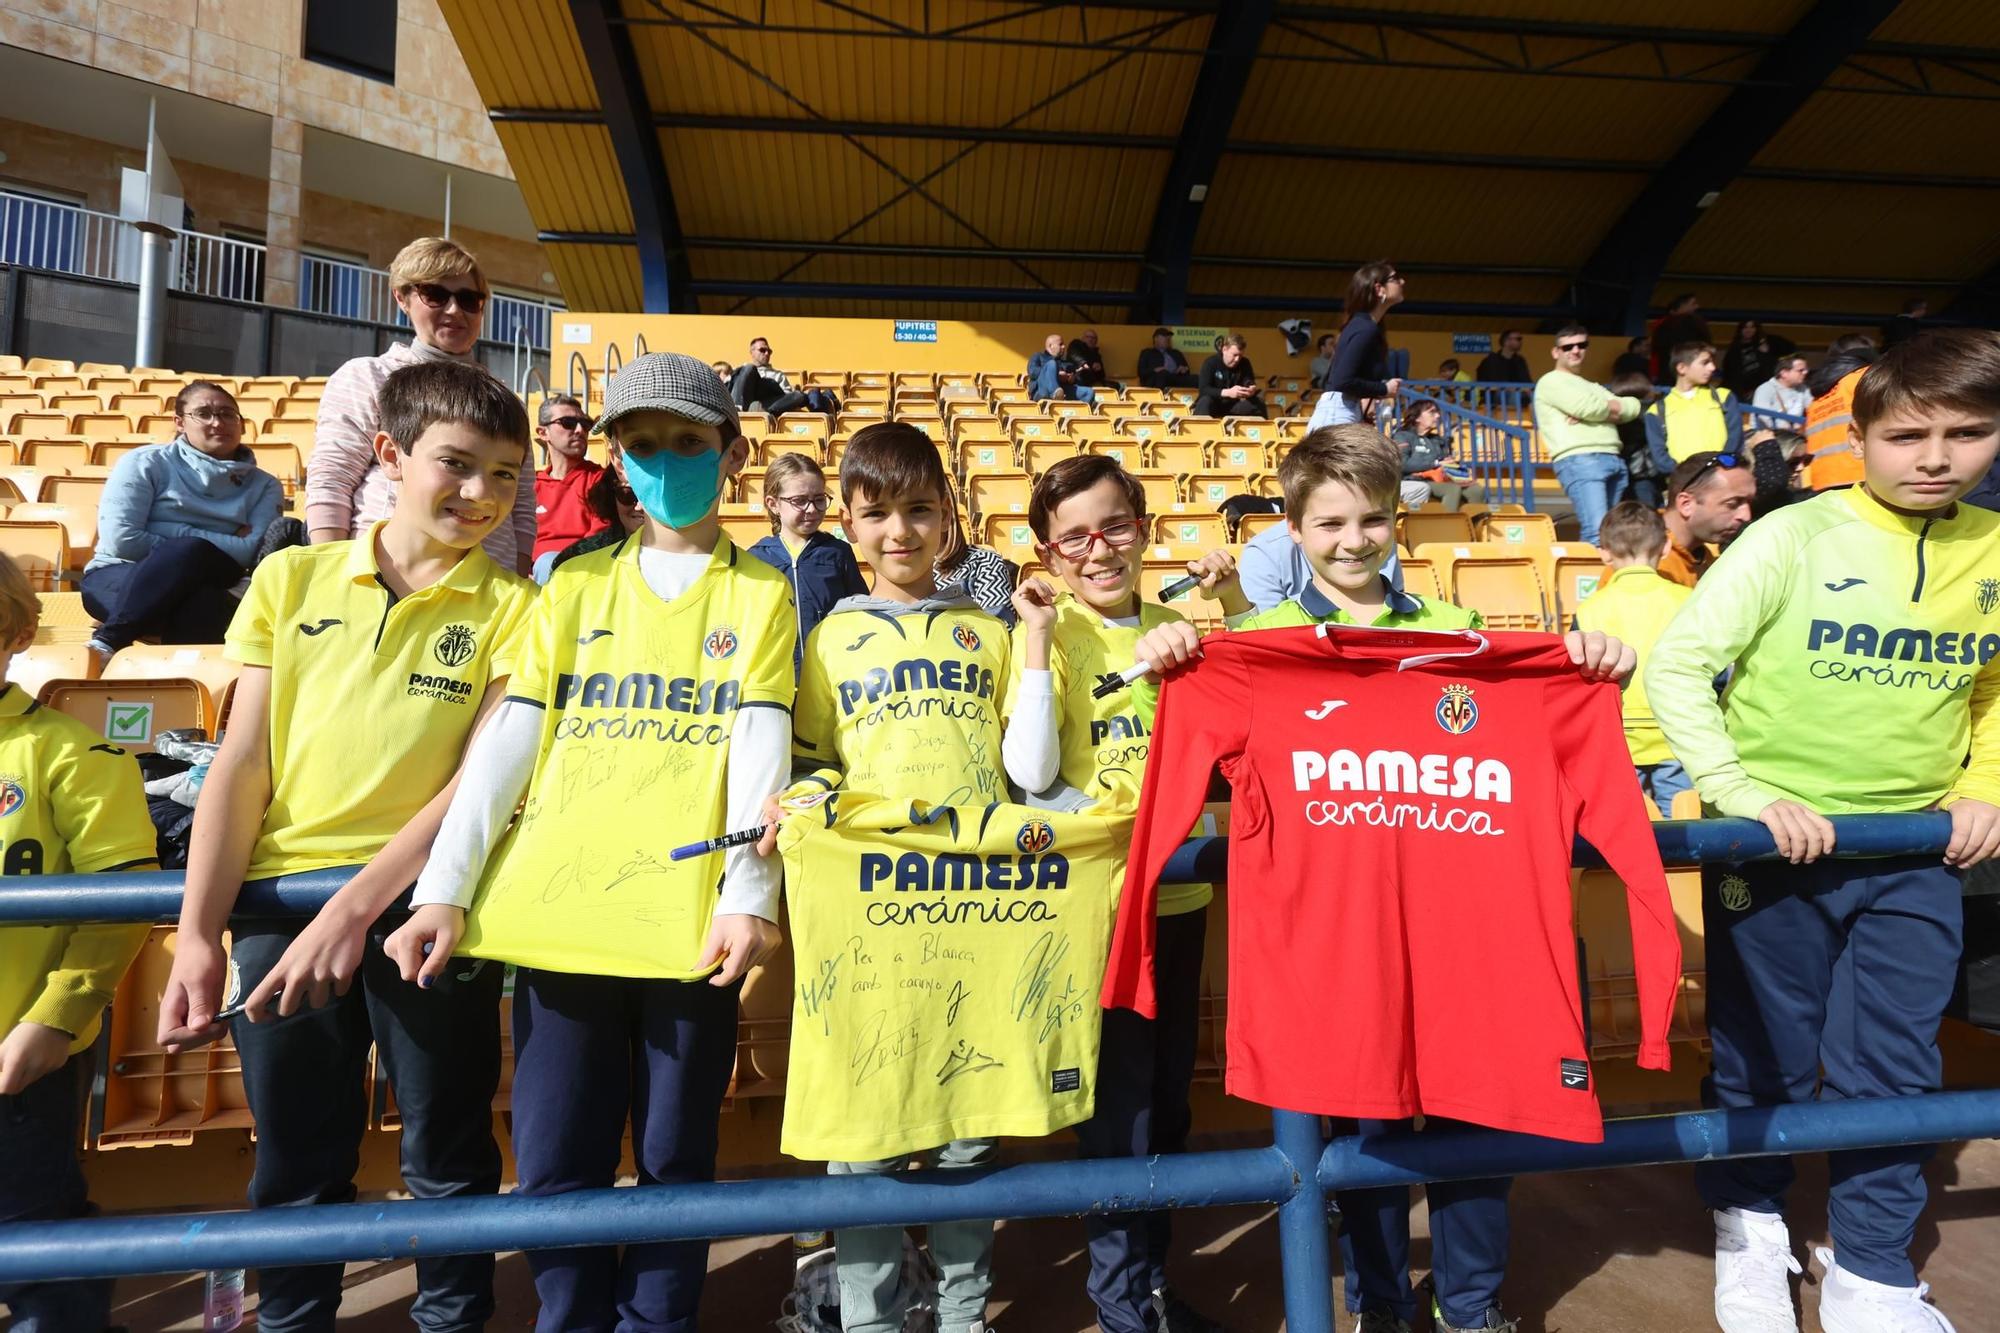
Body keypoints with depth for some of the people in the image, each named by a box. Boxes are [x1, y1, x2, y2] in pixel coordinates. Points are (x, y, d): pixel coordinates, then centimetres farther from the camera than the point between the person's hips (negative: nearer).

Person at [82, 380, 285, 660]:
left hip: (200, 589, 1)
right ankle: (105, 643, -31)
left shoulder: (264, 486, 10)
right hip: (119, 578, -1)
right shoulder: (147, 463, 5)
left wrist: (178, 533, -9)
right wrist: (183, 552, -6)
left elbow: (251, 552, -6)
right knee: (190, 550, -35)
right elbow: (121, 540, -7)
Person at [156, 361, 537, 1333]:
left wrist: (355, 907, -16)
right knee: (295, 1166, 15)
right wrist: (197, 935, -2)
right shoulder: (291, 579, 8)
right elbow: (243, 761, 5)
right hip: (281, 900, 2)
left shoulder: (511, 608, 1)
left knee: (447, 1160, 11)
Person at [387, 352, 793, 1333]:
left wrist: (748, 896, -13)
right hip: (558, 903, 2)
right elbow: (509, 736, 6)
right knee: (555, 1163, 8)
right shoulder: (577, 582, 12)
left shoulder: (760, 591, 7)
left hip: (692, 912, -1)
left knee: (675, 1159, 10)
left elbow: (761, 745, -2)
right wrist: (446, 885, -2)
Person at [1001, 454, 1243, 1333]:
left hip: (1179, 888, 5)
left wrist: (1235, 607, 0)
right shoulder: (1050, 633, -8)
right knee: (1117, 1097, 5)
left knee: (1168, 1094, 16)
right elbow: (1030, 775, -17)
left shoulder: (1178, 627, 6)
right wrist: (1037, 642, -21)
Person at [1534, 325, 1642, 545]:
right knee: (1597, 532, -20)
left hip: (1614, 460, 8)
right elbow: (1586, 407, -9)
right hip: (1579, 461, -8)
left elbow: (1633, 407, 16)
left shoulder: (1594, 387, 30)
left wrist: (1600, 410, -1)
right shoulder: (1551, 382, 7)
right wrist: (1612, 407, 12)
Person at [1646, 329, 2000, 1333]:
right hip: (1776, 841, -3)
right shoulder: (1794, 538, -12)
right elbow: (1676, 665, -14)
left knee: (1892, 1070, 11)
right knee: (1764, 1058, 11)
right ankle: (1749, 1221, 36)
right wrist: (1742, 792, -20)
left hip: (1915, 853, 4)